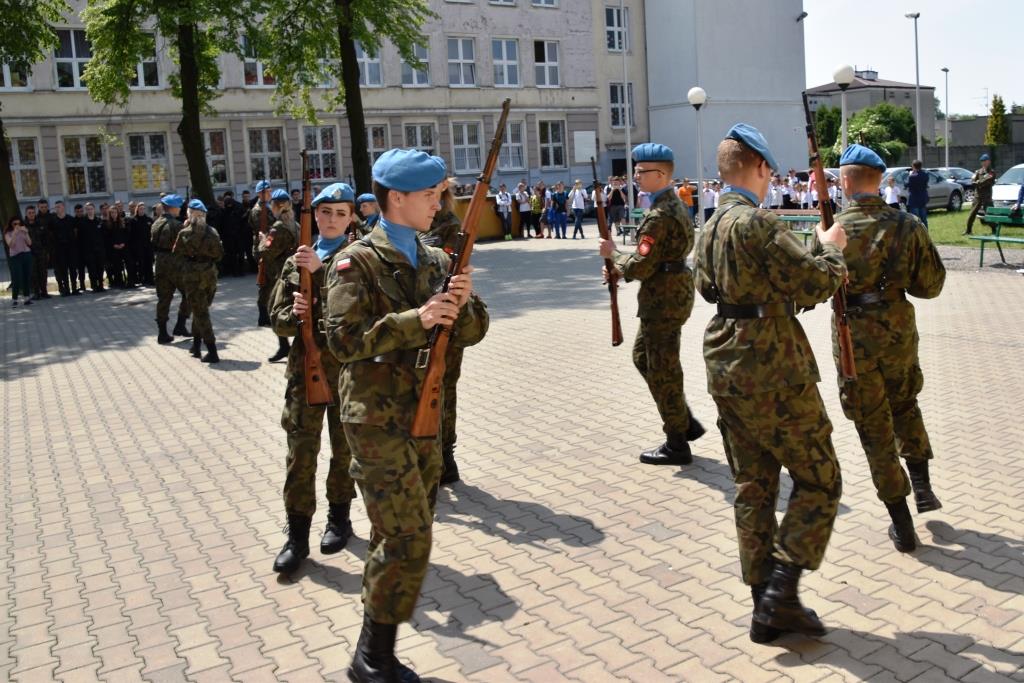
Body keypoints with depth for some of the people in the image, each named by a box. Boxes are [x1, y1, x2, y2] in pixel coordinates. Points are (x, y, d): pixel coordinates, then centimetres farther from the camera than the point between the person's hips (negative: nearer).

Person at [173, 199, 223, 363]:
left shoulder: (185, 233, -9)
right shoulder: (212, 232, -1)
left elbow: (176, 252, 6)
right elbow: (220, 254, 4)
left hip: (192, 274, -3)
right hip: (210, 273, 4)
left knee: (200, 312, 0)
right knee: (200, 309, 22)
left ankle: (212, 352, -7)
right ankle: (196, 345, 30)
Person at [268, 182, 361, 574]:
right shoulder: (296, 262, 9)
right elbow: (277, 319, 8)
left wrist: (321, 270, -26)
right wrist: (294, 314, -13)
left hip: (347, 367, -2)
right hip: (305, 366, 2)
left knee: (344, 448, 11)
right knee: (300, 451, 0)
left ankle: (339, 517, 29)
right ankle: (297, 534, 9)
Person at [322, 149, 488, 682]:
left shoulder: (435, 261, 10)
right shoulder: (358, 262, -9)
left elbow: (470, 333, 8)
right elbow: (343, 340, -19)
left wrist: (463, 306, -14)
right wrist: (414, 320, -25)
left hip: (423, 417, 7)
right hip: (377, 421, -7)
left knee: (400, 538, 14)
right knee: (408, 539, -9)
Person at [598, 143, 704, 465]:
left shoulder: (659, 216, -21)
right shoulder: (675, 203, 11)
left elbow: (640, 267, -22)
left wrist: (613, 254, -5)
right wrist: (619, 268, 8)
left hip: (663, 299, -10)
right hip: (674, 292, 10)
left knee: (662, 371, 1)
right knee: (642, 357, 21)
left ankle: (677, 444, 14)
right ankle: (685, 422, 26)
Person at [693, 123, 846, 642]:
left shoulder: (710, 228, 12)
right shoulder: (759, 223, -17)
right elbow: (816, 283, -17)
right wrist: (833, 249, 3)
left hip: (726, 371, 9)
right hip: (773, 372, -9)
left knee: (753, 487, 13)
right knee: (819, 480, 5)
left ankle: (766, 605, 20)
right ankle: (780, 594, 2)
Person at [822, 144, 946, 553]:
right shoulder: (907, 226, -6)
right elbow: (931, 285, -1)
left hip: (853, 340, -2)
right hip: (898, 332, 3)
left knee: (875, 430, 8)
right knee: (905, 407, 30)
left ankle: (902, 525, 14)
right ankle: (922, 486, 30)